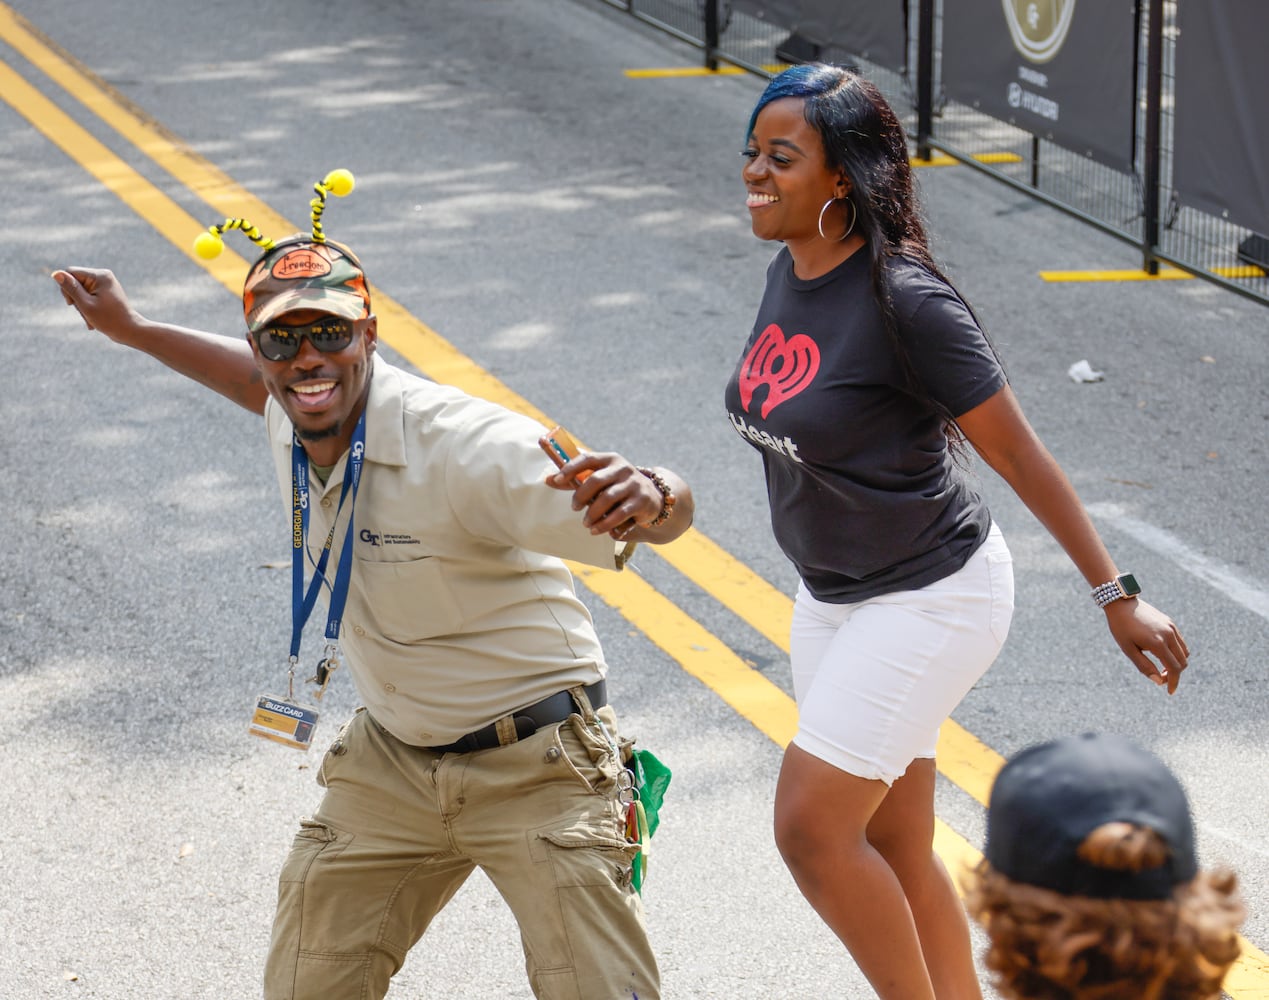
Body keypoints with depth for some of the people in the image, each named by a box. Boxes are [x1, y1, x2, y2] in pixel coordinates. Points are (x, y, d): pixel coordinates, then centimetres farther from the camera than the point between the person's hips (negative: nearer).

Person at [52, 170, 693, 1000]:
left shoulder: (461, 447, -29)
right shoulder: (294, 428, -6)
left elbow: (673, 509, -34)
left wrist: (647, 497, -58)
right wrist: (131, 329, 26)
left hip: (535, 766, -7)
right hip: (393, 760, 7)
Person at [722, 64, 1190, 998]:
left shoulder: (905, 300, -24)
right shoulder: (790, 272, -1)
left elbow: (1017, 451, -20)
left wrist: (1116, 594, -18)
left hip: (928, 599, -8)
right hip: (831, 599, 8)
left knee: (812, 830, -7)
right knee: (894, 851, 14)